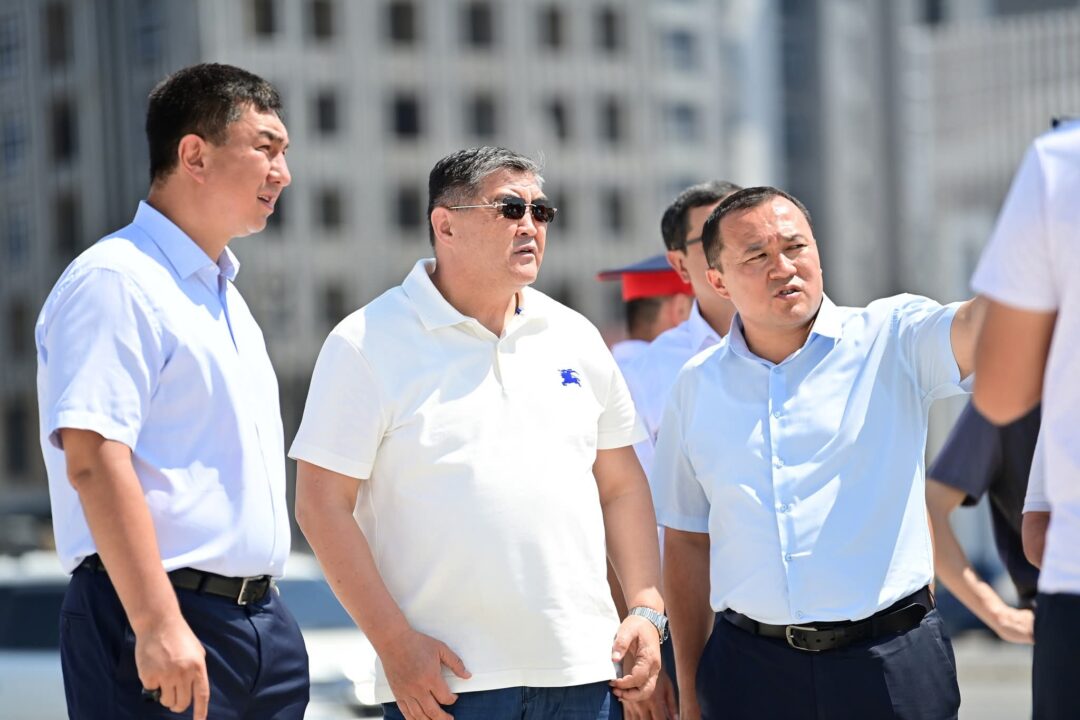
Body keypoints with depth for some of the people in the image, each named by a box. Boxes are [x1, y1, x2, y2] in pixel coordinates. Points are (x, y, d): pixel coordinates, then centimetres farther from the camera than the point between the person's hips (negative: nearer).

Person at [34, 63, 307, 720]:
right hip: (163, 623, -9)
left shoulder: (223, 296, 19)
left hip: (260, 617, 9)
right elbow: (92, 458, -20)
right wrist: (157, 625, -26)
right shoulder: (114, 282, -11)